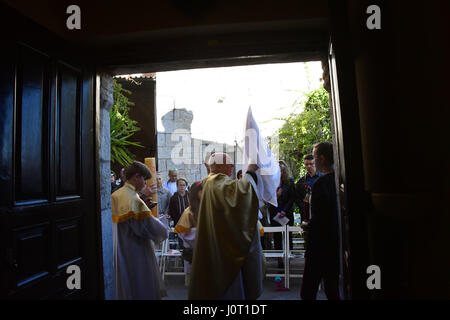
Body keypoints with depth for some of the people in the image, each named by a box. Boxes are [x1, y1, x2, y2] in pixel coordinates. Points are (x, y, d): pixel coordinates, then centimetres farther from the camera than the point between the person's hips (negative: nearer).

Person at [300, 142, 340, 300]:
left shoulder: (321, 183, -19)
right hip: (336, 242, 8)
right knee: (332, 288, 21)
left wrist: (308, 224, -4)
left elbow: (318, 219, -21)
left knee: (308, 290, 3)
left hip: (321, 245, -8)